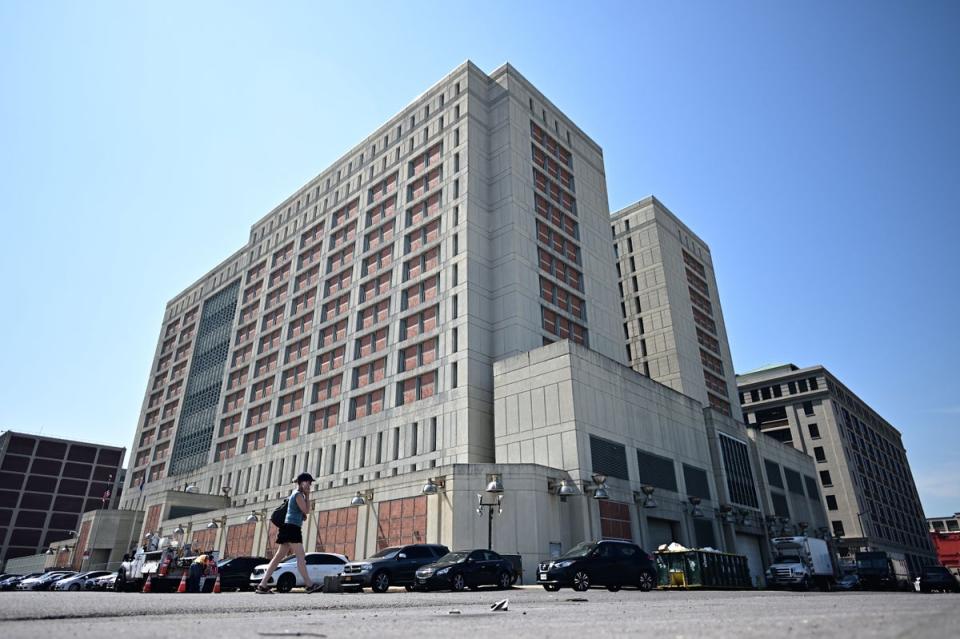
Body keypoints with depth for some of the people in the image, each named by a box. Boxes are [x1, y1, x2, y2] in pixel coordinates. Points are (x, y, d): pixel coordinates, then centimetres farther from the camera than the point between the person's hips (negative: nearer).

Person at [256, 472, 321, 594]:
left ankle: (262, 586, 5)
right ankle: (309, 585, -8)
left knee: (278, 557, 6)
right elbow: (306, 510, -12)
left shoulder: (295, 494, 23)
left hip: (289, 528, 10)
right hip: (292, 528, -10)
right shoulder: (299, 494, -7)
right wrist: (307, 496, -4)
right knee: (300, 557, -9)